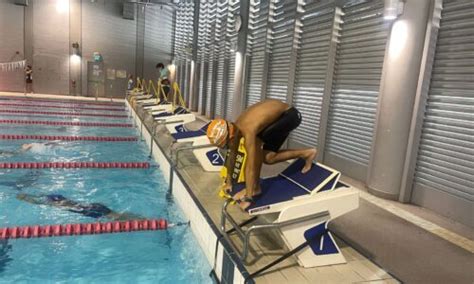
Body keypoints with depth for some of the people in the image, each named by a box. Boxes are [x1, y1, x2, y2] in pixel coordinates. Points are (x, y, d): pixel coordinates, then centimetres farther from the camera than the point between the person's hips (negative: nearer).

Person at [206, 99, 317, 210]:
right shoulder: (235, 128, -6)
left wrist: (248, 198, -30)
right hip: (280, 115, 9)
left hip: (291, 115, -9)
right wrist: (228, 182, 16)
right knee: (268, 158, 3)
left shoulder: (247, 131, -32)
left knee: (256, 142, -21)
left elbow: (251, 167, -33)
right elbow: (232, 156, 7)